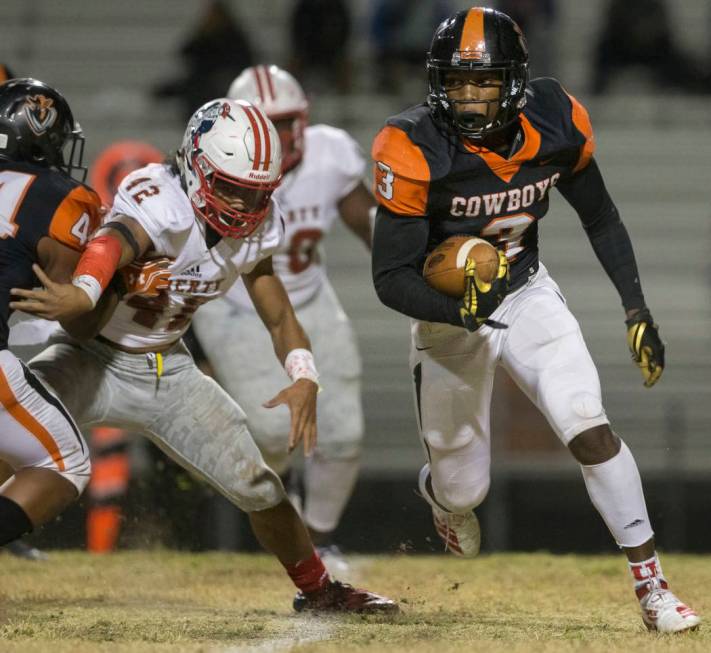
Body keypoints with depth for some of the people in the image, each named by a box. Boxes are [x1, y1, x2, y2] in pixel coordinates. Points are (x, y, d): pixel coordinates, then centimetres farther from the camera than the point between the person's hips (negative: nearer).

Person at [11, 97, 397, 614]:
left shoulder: (254, 229, -6)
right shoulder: (162, 204, -29)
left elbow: (279, 316, 5)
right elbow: (112, 243, -51)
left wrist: (304, 378, -16)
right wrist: (82, 295, -74)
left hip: (167, 368, 6)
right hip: (94, 358, -6)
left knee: (259, 486, 7)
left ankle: (318, 589, 29)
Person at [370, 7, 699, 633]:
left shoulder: (556, 123, -17)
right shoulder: (414, 151, -27)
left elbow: (600, 217, 2)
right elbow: (391, 279, -24)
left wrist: (637, 310, -2)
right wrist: (462, 310, -41)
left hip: (528, 296, 2)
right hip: (447, 315, -1)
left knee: (589, 428, -21)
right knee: (462, 489, 9)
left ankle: (652, 586, -12)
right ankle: (441, 493, 50)